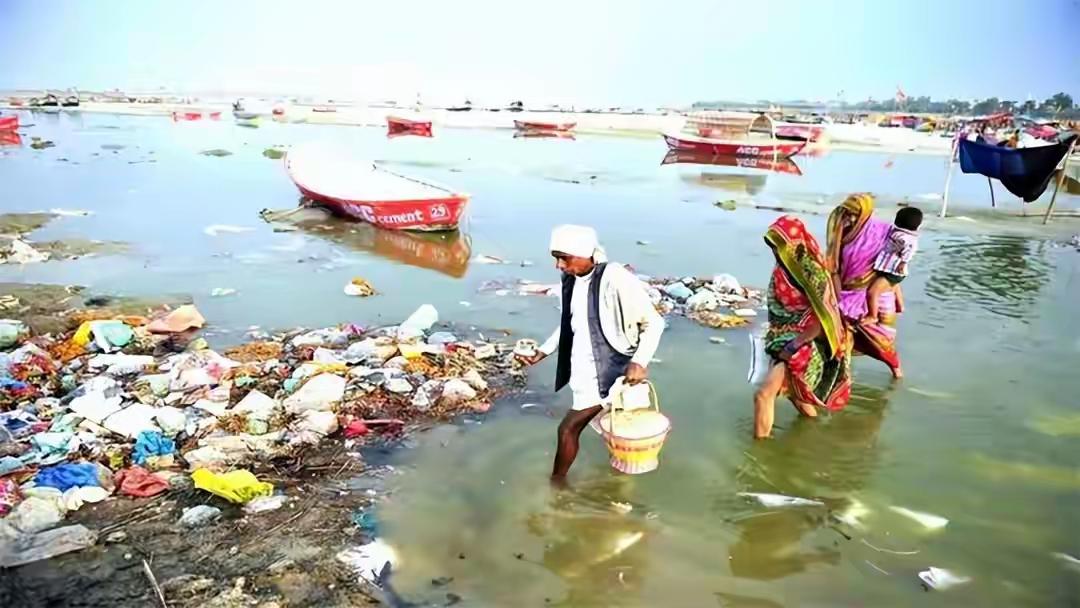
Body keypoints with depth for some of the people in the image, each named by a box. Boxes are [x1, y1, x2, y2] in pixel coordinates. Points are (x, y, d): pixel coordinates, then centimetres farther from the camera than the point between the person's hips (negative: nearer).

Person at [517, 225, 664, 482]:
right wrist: (544, 351, 8)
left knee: (568, 428, -5)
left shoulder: (615, 280, -22)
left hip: (609, 372, -7)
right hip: (584, 371, 7)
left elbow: (653, 323, -16)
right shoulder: (570, 279, 0)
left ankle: (556, 482, 15)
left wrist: (639, 361, -27)